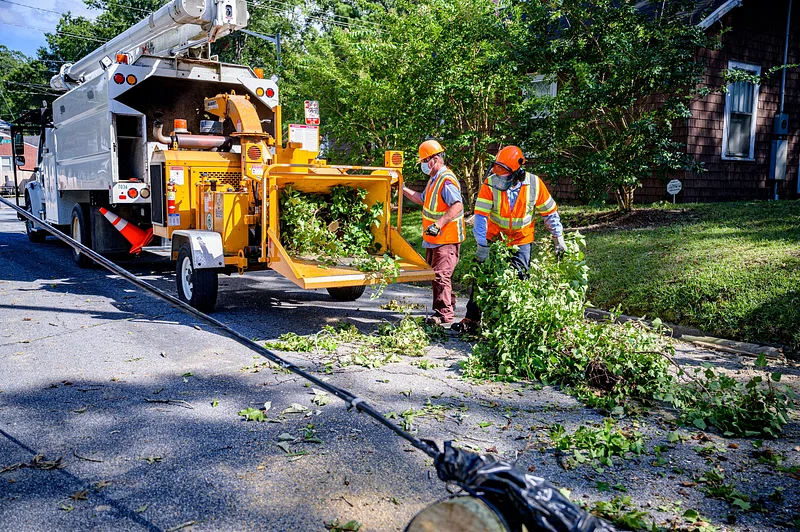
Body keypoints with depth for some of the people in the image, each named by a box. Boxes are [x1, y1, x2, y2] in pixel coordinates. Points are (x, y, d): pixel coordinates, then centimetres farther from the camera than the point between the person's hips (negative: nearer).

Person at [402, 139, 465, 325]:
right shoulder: (434, 179, 17)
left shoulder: (446, 180, -17)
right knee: (435, 273, 17)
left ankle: (444, 313, -6)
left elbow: (457, 206, -29)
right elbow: (422, 199, 30)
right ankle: (448, 306, 30)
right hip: (434, 239, 11)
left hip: (446, 239, -11)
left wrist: (439, 224, -35)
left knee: (441, 275, -11)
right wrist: (404, 189, 22)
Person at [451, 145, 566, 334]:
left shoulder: (534, 184, -16)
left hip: (521, 240, 0)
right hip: (494, 238, 0)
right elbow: (481, 215, -21)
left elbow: (550, 212, -3)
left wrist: (558, 238, 1)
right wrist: (482, 245, -25)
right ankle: (472, 318, 11)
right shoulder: (490, 184, -20)